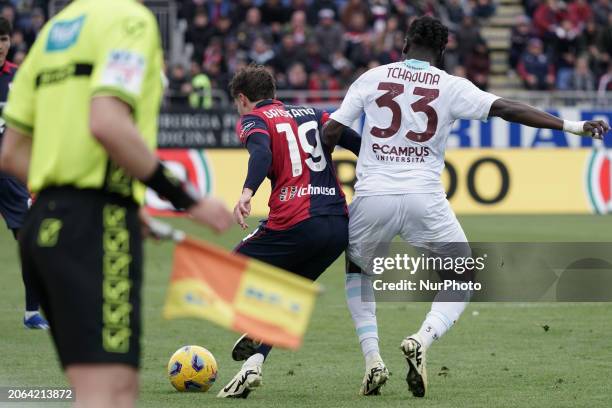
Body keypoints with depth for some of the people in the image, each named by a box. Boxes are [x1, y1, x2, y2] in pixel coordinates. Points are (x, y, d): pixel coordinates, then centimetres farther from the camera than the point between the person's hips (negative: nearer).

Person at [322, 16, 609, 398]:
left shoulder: (372, 78, 9)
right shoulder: (451, 87, 4)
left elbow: (331, 132, 6)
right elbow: (507, 109, -4)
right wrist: (570, 126, -5)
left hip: (373, 196, 2)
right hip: (425, 199, -1)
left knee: (357, 268, 29)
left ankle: (373, 359, 12)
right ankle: (423, 339, -12)